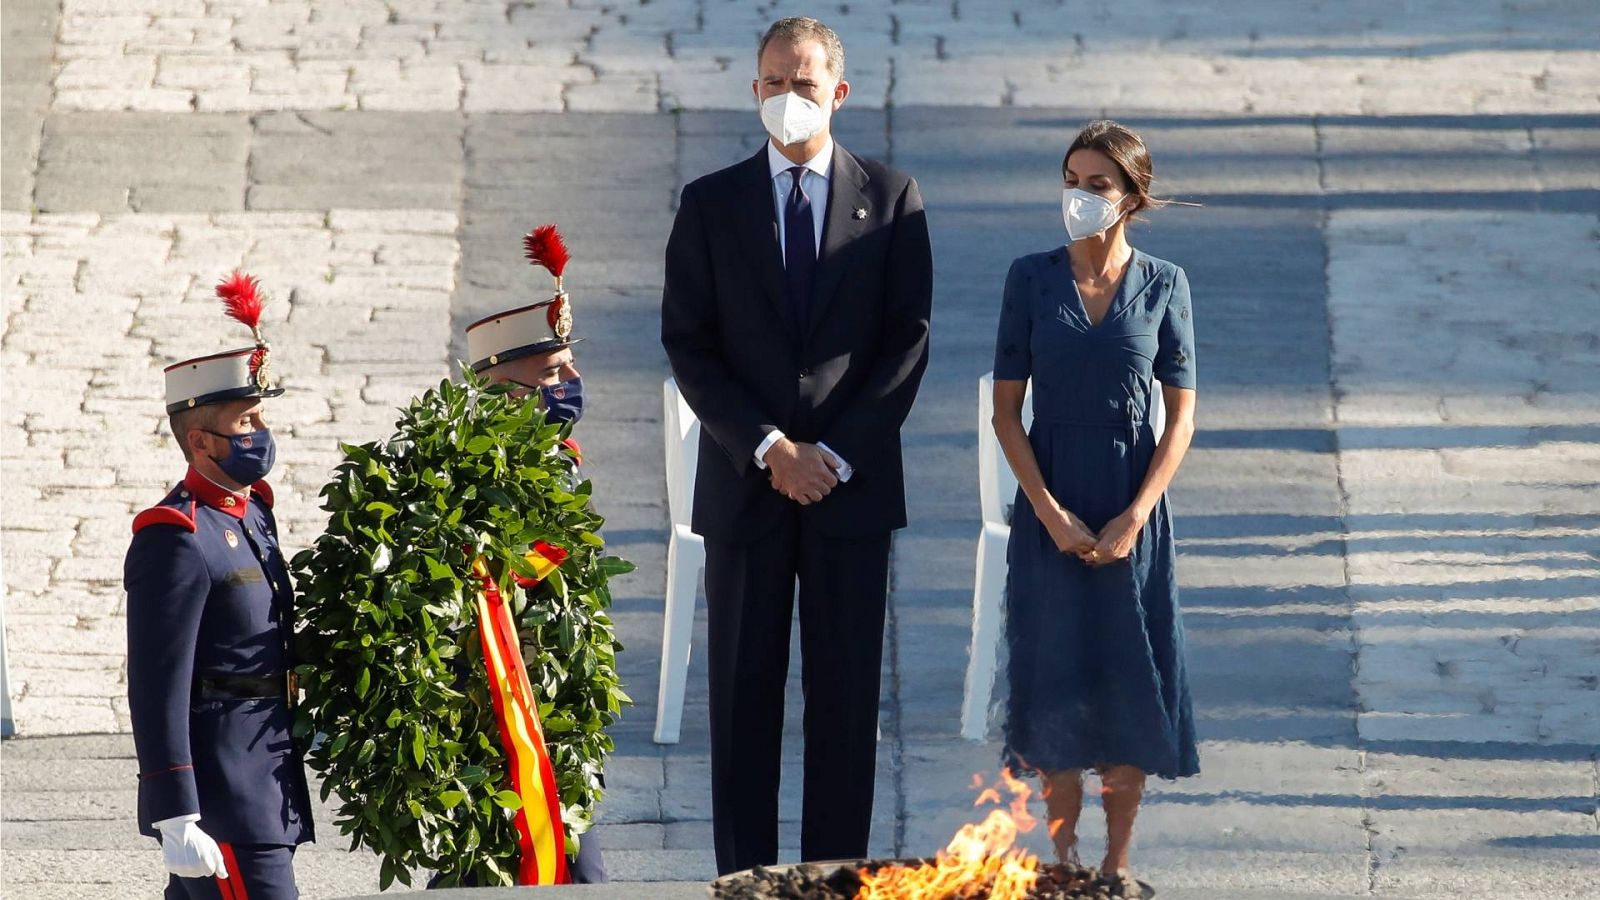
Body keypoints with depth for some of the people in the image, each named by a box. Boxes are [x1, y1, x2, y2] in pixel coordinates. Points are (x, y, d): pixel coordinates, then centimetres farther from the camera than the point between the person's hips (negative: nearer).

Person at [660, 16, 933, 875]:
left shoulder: (890, 199, 5)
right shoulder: (712, 203, 6)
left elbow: (907, 340, 1)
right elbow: (687, 343, 1)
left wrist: (837, 454, -9)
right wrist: (767, 447, -10)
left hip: (851, 482, 0)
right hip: (743, 483, 0)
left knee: (846, 697, 1)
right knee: (743, 696, 1)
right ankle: (743, 877, 4)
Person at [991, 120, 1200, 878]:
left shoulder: (1162, 285, -1)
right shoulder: (1032, 279, -1)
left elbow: (1181, 417, -1)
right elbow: (1006, 410, -1)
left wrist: (1135, 517, -11)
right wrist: (1051, 514, -11)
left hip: (1133, 513, 0)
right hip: (1050, 512, 0)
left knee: (1129, 686, 3)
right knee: (1056, 683, 2)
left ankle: (1117, 862, 14)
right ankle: (1064, 861, 13)